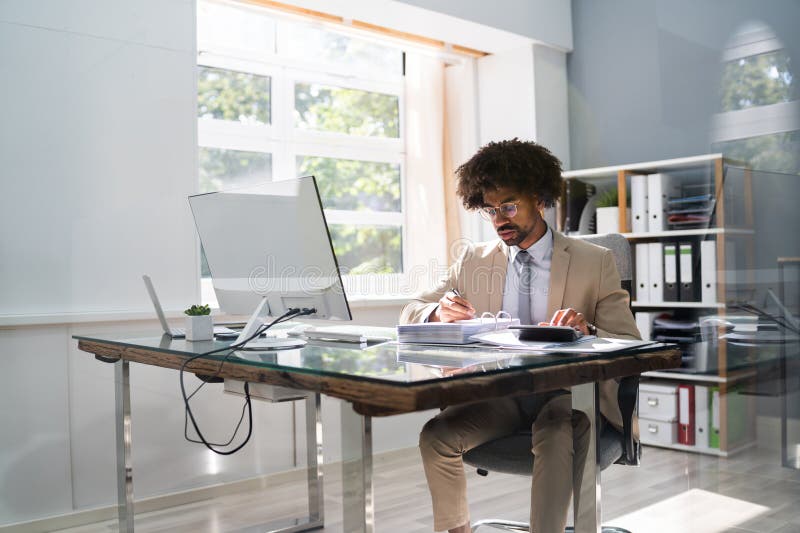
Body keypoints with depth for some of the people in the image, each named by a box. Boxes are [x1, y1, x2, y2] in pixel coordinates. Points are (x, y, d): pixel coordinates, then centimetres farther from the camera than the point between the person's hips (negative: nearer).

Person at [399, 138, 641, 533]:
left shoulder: (595, 262, 2)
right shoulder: (473, 260, 11)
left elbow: (631, 349, -1)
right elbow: (410, 313, 10)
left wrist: (587, 332, -24)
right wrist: (440, 313, -15)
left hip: (567, 392, -2)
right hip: (496, 392, 3)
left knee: (556, 434, -36)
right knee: (436, 436, -24)